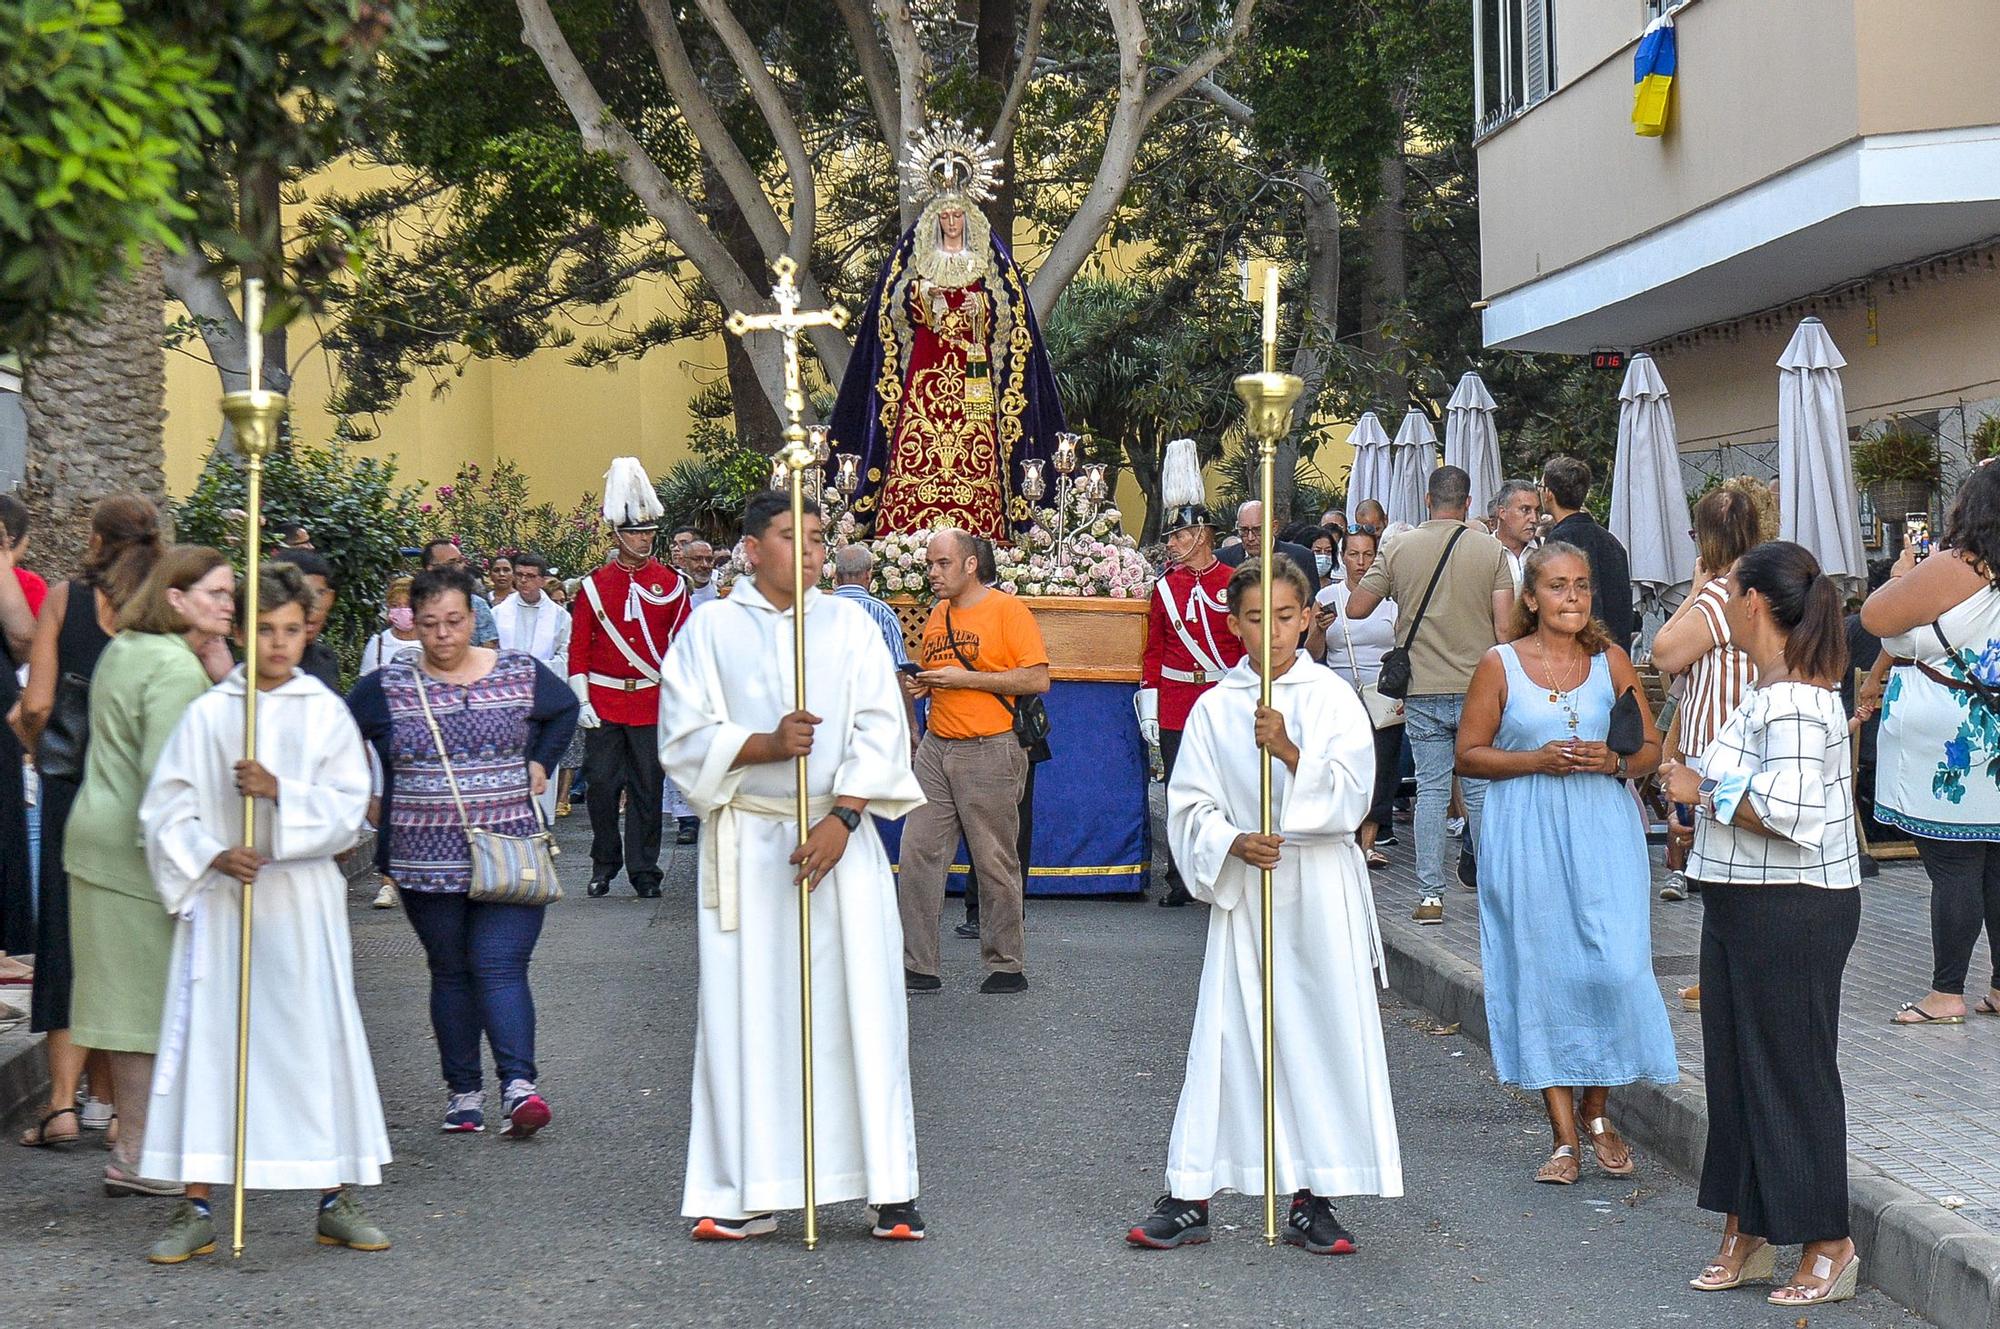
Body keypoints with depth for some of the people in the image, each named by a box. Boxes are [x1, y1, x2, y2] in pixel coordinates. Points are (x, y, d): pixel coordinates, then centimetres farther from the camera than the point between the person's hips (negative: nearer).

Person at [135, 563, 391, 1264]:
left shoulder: (326, 713, 4)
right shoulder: (206, 714, 3)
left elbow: (348, 806, -3)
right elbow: (166, 808, 2)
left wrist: (281, 793, -17)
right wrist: (210, 856, -13)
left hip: (303, 900, 0)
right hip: (219, 901, 0)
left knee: (317, 1038, 3)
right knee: (207, 1040, 0)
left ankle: (335, 1201, 13)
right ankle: (195, 1208, 6)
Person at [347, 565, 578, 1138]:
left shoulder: (520, 673, 2)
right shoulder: (386, 687, -1)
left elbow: (566, 709, 20)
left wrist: (539, 764, 11)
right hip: (426, 860, 1)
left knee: (502, 967, -11)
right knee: (451, 974, 9)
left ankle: (518, 1085, -18)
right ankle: (464, 1090, 16)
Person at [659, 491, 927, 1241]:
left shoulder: (849, 624, 9)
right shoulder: (711, 629, 5)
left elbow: (881, 729, 1)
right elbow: (684, 737, -1)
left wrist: (842, 818, -11)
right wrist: (767, 745, -17)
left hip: (841, 837, 1)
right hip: (746, 842, -1)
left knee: (860, 1004, -2)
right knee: (746, 1013, -1)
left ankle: (887, 1189, 3)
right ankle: (748, 1193, 6)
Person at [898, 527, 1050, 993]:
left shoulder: (1006, 609, -6)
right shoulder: (937, 615, 15)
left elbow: (1038, 679, -13)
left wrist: (965, 678, -16)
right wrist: (921, 686, 6)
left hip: (990, 752, -7)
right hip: (936, 748, 7)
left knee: (995, 862, 0)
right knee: (918, 853, 0)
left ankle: (1006, 966, 12)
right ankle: (917, 966, 5)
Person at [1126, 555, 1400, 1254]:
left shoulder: (1332, 697, 1)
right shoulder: (1214, 707, 5)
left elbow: (1352, 793, -8)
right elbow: (1190, 803, 4)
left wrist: (1288, 751, -19)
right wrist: (1233, 843, -14)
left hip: (1321, 889, -1)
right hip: (1242, 888, 1)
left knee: (1324, 1033, 0)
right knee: (1225, 1036, 1)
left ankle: (1313, 1199, 10)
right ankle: (1190, 1196, 6)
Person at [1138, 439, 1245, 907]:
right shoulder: (1165, 587, 7)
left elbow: (1251, 647, 3)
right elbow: (1153, 652, 10)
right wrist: (1148, 707, 4)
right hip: (1175, 707, 2)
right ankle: (1180, 882, 9)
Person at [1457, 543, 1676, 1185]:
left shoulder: (1611, 661, 7)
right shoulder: (1500, 665, 2)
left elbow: (1651, 749, 11)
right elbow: (1469, 754, 2)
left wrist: (1614, 761, -10)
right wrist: (1537, 759, -12)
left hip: (1604, 833, 1)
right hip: (1527, 837, -1)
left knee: (1614, 967, -7)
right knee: (1541, 971, 0)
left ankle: (1597, 1113, 14)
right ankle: (1564, 1134, 8)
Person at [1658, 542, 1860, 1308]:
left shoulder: (1791, 700, -21)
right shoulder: (1784, 689, 11)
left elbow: (1787, 810, -29)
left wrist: (1704, 793, -18)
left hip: (1791, 910, -10)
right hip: (1744, 903, 10)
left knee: (1790, 1071, 0)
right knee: (1736, 1065, 14)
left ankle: (1828, 1246, 12)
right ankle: (1747, 1235, 24)